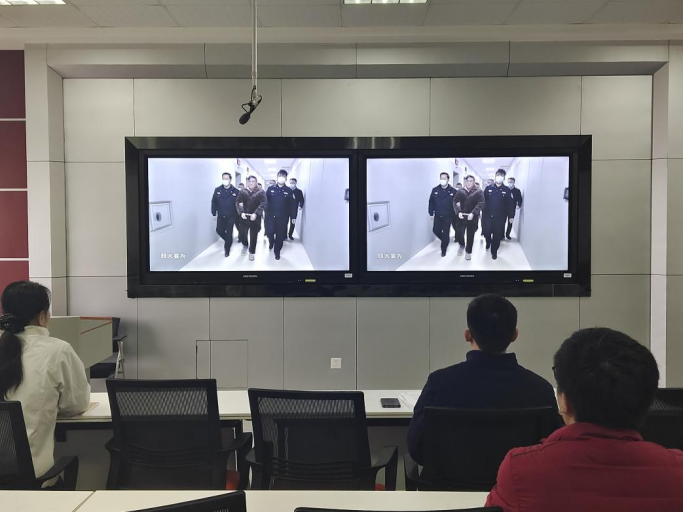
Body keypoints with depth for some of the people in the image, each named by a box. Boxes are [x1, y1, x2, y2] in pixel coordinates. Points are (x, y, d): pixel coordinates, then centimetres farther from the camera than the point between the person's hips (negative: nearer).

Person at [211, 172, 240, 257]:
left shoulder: (235, 191, -8)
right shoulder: (217, 190, -1)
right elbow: (214, 202, 4)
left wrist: (237, 216, -6)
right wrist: (214, 213, 3)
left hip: (231, 216, -2)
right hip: (220, 216, 3)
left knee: (229, 233, 4)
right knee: (219, 231, 8)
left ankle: (227, 250, 19)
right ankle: (227, 240, 39)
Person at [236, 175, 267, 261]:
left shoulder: (261, 192, -4)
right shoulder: (243, 192, 3)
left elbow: (263, 204, -12)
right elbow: (238, 202, -2)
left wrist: (256, 213, -23)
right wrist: (241, 212, -18)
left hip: (255, 218, -2)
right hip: (245, 217, 2)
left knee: (253, 236, 4)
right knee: (242, 234, 3)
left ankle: (251, 252, 20)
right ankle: (245, 245, 35)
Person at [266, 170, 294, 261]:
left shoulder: (289, 191, -1)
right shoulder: (271, 188, 0)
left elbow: (291, 205, 0)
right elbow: (266, 201, 1)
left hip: (282, 217, -1)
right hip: (271, 216, 1)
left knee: (280, 235, 5)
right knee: (270, 232, 9)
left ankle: (277, 251, 20)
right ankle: (271, 243, 42)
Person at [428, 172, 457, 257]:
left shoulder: (453, 191, -6)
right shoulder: (435, 190, 1)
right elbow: (431, 202, 5)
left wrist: (454, 215, -7)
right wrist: (431, 213, 3)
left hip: (448, 216, -3)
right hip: (437, 216, 3)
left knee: (445, 233, 2)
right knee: (436, 230, 6)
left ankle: (443, 250, 17)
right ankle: (445, 240, 37)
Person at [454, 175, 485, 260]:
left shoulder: (478, 192, -1)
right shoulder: (460, 191, 5)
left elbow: (481, 203, -11)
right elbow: (455, 202, 0)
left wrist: (473, 213, -22)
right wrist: (458, 212, -16)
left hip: (472, 217, -1)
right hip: (462, 216, 1)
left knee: (470, 236, 5)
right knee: (459, 234, -2)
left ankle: (468, 252, 23)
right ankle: (462, 245, 29)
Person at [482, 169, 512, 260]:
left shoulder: (507, 190, 0)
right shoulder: (488, 188, 1)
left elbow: (509, 204, 0)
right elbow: (483, 201, 1)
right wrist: (482, 214, -2)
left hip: (500, 217, 0)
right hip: (488, 215, 0)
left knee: (497, 236, 5)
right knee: (486, 233, 5)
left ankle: (494, 251, 23)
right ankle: (488, 243, 38)